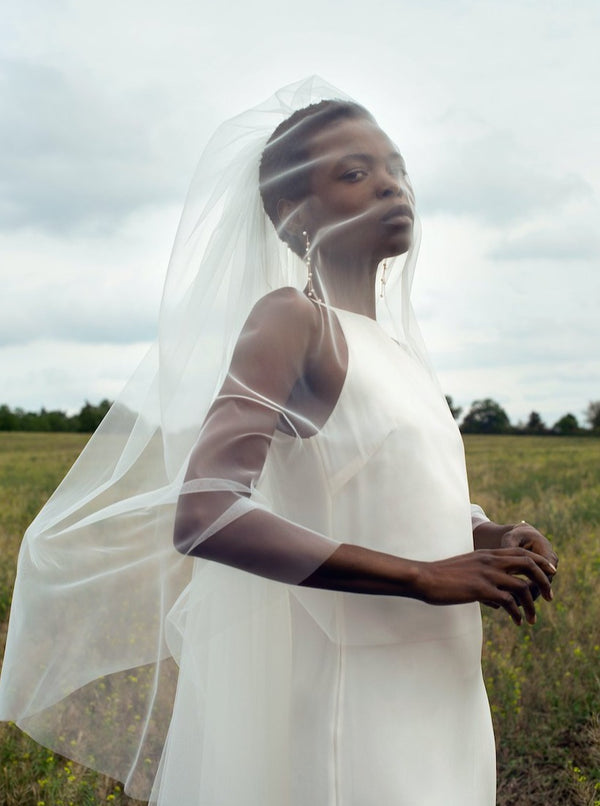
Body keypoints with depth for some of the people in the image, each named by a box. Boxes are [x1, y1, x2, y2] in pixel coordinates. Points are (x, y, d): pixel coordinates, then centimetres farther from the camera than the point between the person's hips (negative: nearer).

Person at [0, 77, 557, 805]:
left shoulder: (396, 343, 12)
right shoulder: (290, 317, -12)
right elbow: (204, 516, -25)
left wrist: (494, 538, 3)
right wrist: (426, 576, -23)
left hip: (431, 691, 8)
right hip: (343, 703, -8)